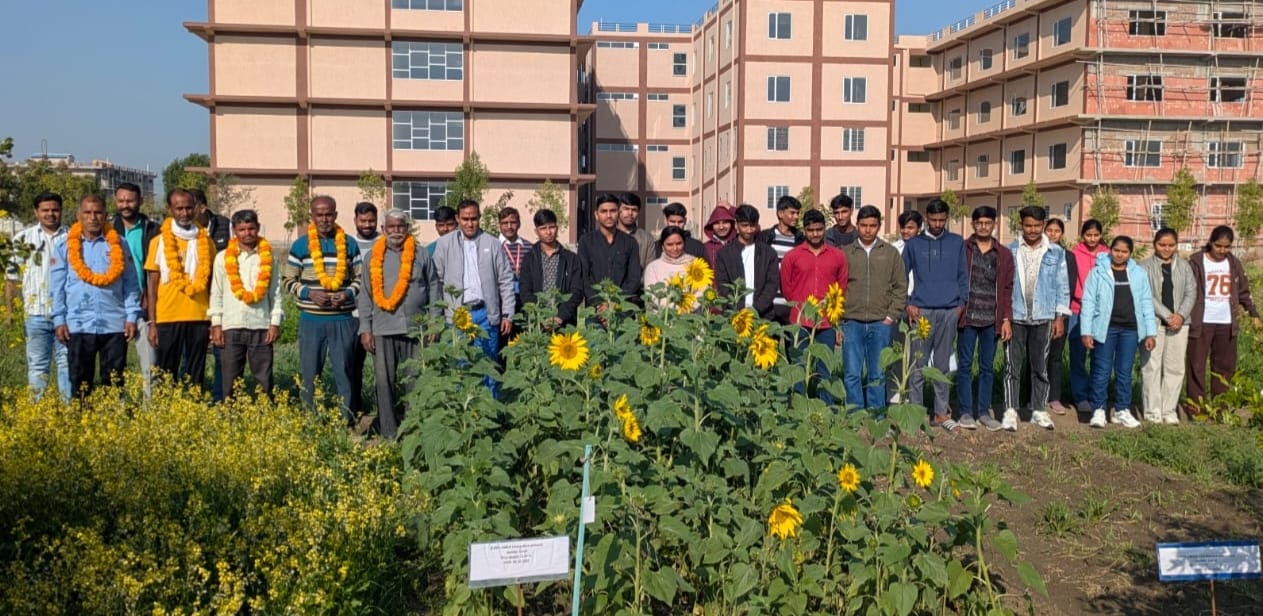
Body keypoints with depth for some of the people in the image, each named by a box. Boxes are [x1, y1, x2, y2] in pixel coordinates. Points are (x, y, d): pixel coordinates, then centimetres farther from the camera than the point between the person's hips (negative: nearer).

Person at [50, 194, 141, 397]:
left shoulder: (118, 244, 6)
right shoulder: (65, 246, 6)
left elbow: (131, 283, 5)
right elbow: (57, 287, 6)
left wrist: (132, 317, -2)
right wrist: (59, 320, -1)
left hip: (115, 325, 0)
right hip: (78, 325, 0)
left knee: (114, 382, 5)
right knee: (80, 383, 7)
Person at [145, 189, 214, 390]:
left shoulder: (205, 242, 7)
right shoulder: (159, 242, 3)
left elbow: (212, 283, 9)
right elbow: (152, 285, 4)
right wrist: (152, 324, -1)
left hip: (199, 317, 1)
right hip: (167, 318, -1)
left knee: (196, 376, 5)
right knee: (167, 375, 4)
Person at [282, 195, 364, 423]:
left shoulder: (349, 244, 5)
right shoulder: (300, 245, 3)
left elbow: (359, 278, 10)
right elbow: (288, 280, 5)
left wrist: (348, 294, -10)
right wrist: (309, 293, -12)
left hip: (343, 320, 0)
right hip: (311, 320, 0)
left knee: (344, 371, 5)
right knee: (310, 373, 6)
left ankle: (347, 420, 12)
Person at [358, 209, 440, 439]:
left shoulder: (421, 256, 9)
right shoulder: (373, 256, 10)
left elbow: (434, 291, 9)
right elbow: (365, 295, 9)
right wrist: (365, 329, 2)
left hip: (415, 329, 0)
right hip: (382, 330, 1)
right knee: (385, 382, 2)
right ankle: (388, 433, 9)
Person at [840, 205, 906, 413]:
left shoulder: (891, 253, 8)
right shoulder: (845, 253, 6)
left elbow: (900, 287, 8)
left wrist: (891, 316, -1)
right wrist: (837, 318, -3)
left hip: (881, 323, 0)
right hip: (852, 322, 0)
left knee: (877, 374, 6)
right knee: (852, 373, -1)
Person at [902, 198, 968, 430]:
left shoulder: (957, 243, 10)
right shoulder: (913, 244, 6)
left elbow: (963, 275, 13)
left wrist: (961, 303, 3)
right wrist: (908, 304, -2)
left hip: (949, 312, 2)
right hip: (922, 311, -1)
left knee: (943, 365, 7)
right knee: (918, 365, -2)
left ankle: (942, 412, 14)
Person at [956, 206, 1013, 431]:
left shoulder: (1004, 254, 8)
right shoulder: (962, 249, 2)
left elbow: (1006, 289, 8)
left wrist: (1006, 319, 2)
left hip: (991, 319, 2)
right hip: (967, 317, -2)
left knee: (987, 367, 8)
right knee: (965, 365, 2)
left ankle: (984, 412, 15)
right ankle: (965, 412, 10)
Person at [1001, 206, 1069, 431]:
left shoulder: (1056, 252, 6)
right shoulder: (1010, 251, 4)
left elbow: (1062, 286, 7)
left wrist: (1060, 317, 2)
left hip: (1043, 318, 1)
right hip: (1015, 317, -1)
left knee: (1040, 366, 9)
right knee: (1013, 366, 0)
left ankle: (1039, 410, 18)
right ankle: (1011, 411, 4)